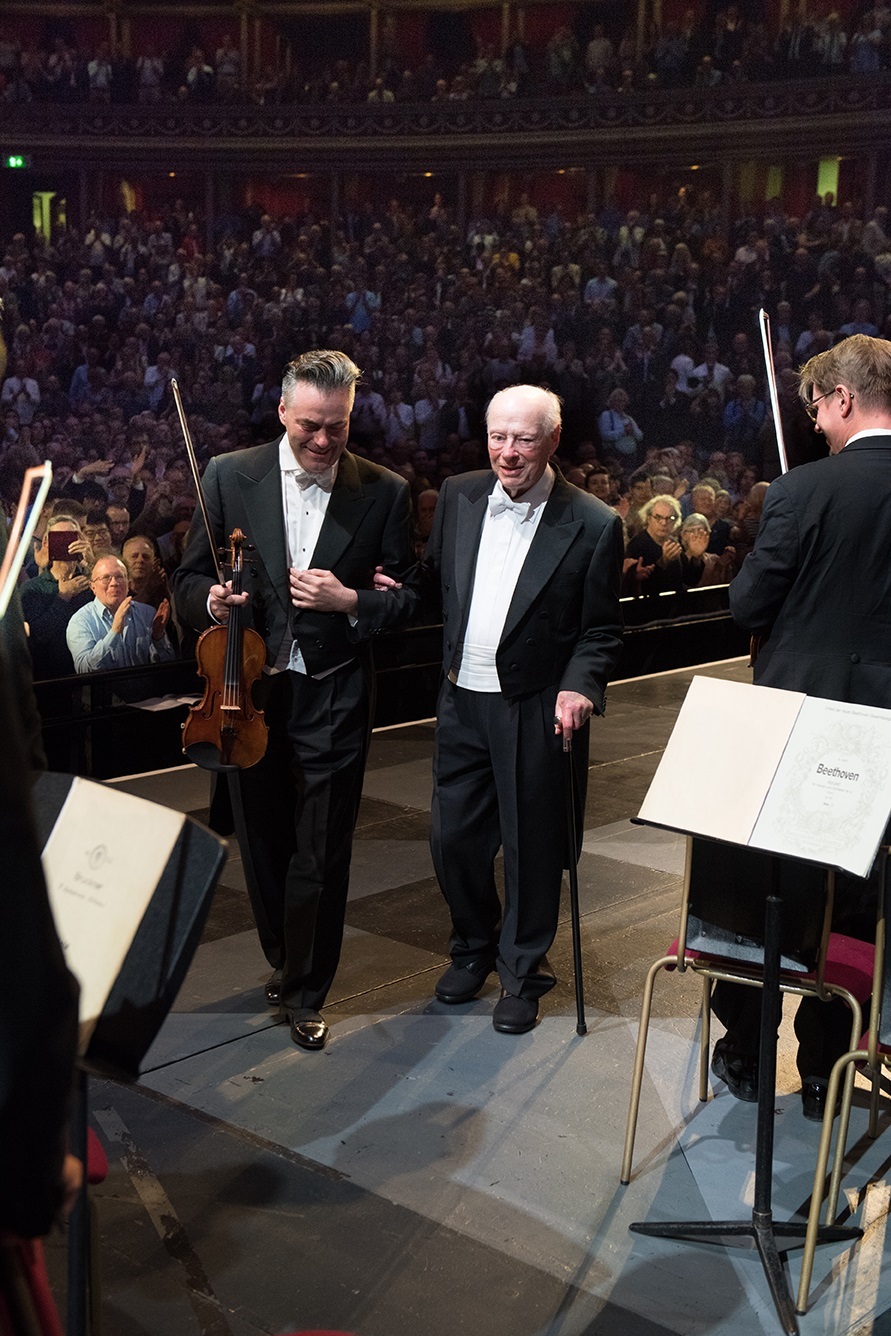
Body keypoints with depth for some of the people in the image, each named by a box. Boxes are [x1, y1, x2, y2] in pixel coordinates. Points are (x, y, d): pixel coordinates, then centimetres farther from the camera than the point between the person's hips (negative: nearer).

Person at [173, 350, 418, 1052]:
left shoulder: (384, 492, -4)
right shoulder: (230, 476, -1)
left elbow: (410, 596, 1)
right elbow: (190, 580, 4)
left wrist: (351, 600, -17)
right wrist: (210, 600, -19)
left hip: (333, 698, -2)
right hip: (248, 690, 2)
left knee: (321, 856, 4)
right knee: (264, 844, 17)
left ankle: (305, 992, 23)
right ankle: (284, 960, 41)